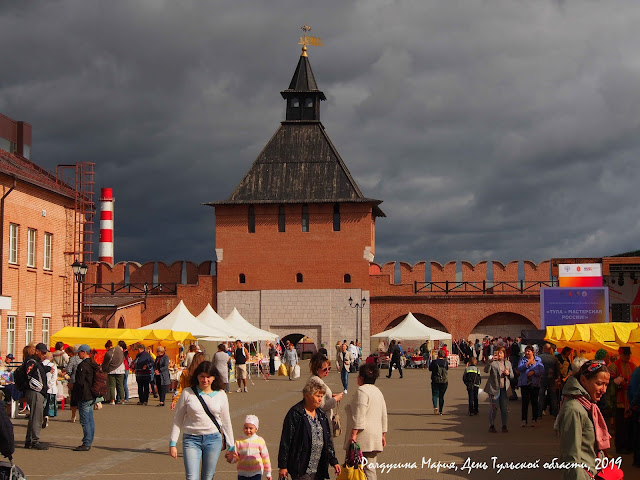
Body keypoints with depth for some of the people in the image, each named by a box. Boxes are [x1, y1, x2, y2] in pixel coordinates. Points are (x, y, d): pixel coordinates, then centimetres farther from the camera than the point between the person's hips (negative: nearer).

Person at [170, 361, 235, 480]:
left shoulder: (221, 395, 5)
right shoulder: (187, 393, 0)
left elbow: (226, 422, 12)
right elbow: (177, 420, 5)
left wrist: (231, 447, 13)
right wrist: (172, 443, 2)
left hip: (213, 440, 2)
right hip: (191, 439, -1)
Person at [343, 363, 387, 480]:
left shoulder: (362, 391, -11)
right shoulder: (377, 391, 18)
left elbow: (359, 415, -18)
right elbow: (384, 415, 22)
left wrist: (354, 433, -19)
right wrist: (383, 434, 27)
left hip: (363, 438, -9)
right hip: (375, 437, 9)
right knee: (370, 469, 10)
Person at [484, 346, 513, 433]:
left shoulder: (508, 363, 14)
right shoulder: (493, 362, 0)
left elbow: (512, 375, 18)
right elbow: (486, 370, -17)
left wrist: (508, 374, -5)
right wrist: (490, 361, -30)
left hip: (504, 389, 3)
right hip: (494, 388, -3)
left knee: (504, 408, 4)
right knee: (493, 408, 0)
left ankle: (504, 426, 13)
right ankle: (492, 425, 11)